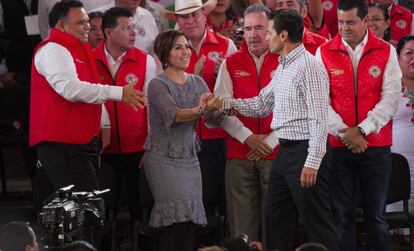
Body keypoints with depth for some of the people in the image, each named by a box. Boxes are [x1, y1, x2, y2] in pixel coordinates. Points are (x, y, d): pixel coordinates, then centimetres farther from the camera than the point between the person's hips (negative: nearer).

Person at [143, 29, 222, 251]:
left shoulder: (197, 83, 11)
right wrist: (202, 110, -39)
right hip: (164, 158, -5)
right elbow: (173, 115, -23)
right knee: (177, 219, -15)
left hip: (190, 157, 5)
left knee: (190, 223, 0)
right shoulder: (158, 85, -7)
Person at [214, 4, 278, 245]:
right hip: (239, 154, 2)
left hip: (276, 152, -2)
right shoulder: (231, 64, 9)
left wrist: (270, 141, -9)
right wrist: (248, 137, -9)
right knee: (242, 220, 1)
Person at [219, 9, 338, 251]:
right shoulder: (282, 68, 15)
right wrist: (225, 103, 14)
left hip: (305, 151, -10)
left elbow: (319, 119, -20)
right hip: (285, 151, 10)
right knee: (276, 222, 14)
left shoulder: (309, 67, -15)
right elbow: (261, 105, 24)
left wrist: (312, 163, -24)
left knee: (317, 223, -5)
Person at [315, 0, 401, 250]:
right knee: (341, 216, 2)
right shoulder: (325, 53, 2)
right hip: (337, 145, 0)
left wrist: (361, 130, -13)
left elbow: (391, 98, -5)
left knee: (376, 215, 4)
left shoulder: (386, 52, 2)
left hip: (376, 145, 0)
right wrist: (344, 133, -13)